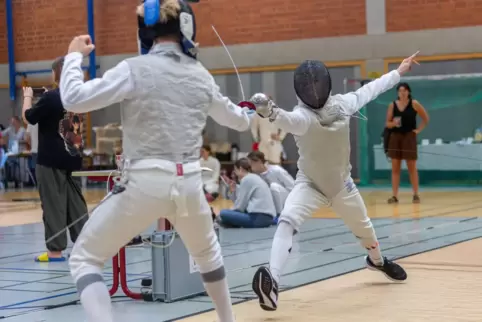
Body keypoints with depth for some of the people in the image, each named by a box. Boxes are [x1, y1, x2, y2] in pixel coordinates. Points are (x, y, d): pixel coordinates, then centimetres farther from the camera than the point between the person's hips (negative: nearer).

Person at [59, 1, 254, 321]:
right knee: (207, 251, 33)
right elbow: (237, 121, 24)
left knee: (85, 259, 7)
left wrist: (75, 56, 3)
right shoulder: (200, 75, 7)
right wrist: (251, 114, 49)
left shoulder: (135, 69, -9)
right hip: (187, 183, 5)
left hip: (144, 184, -4)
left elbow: (74, 100, -15)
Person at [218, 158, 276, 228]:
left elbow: (240, 206, -4)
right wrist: (234, 190, 13)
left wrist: (230, 211, 10)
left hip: (258, 217, -10)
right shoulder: (255, 178, 23)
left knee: (223, 213, -14)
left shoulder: (246, 179, -4)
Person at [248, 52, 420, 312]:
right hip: (309, 183, -5)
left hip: (341, 183, 5)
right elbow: (287, 120, -57)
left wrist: (398, 72, 17)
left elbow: (369, 90, 4)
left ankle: (377, 260, 60)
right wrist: (270, 111, -80)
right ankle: (271, 280, -45)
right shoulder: (303, 115, -31)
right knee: (287, 221, -34)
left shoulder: (342, 103, -16)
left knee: (363, 227, 26)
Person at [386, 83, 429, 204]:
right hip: (395, 137, 2)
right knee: (395, 168, 2)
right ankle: (394, 196, 4)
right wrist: (393, 123, -17)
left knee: (412, 167, 2)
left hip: (409, 137, -2)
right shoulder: (392, 105, 3)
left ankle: (416, 195, 10)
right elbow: (387, 123, 4)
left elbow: (426, 118, 6)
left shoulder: (414, 104, -2)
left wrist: (419, 129, -1)